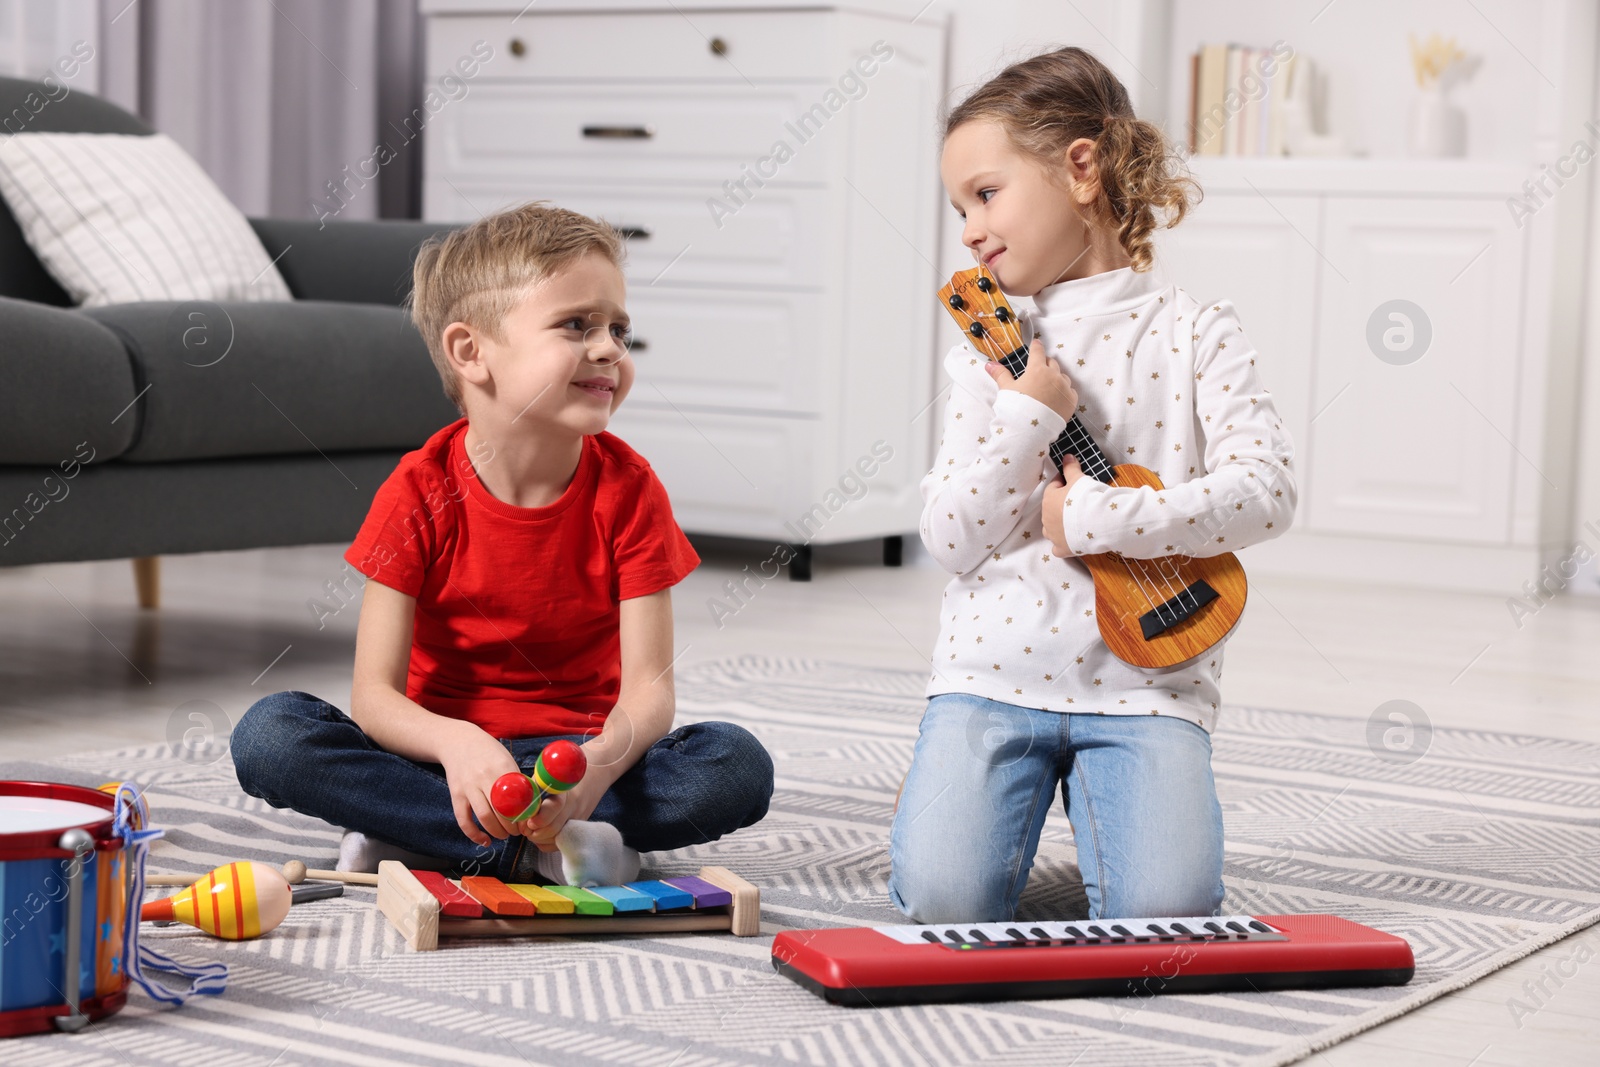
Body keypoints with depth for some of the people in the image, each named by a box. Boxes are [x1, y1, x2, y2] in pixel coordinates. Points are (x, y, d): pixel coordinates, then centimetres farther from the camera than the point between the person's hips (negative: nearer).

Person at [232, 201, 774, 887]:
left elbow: (648, 686, -14)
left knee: (739, 768, -27)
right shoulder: (419, 493, -11)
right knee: (267, 735, -26)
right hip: (444, 751, -1)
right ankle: (539, 849, -27)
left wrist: (601, 762, -37)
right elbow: (374, 694, -15)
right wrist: (456, 743, -38)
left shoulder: (628, 489, -8)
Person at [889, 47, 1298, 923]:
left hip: (1144, 682, -1)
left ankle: (1098, 793, 10)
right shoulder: (991, 351, 7)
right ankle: (949, 789, 14)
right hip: (995, 674, 1)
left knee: (1164, 906, -20)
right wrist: (1026, 414, -13)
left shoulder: (1194, 334, 2)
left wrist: (1097, 518, -15)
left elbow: (1265, 491, -11)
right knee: (945, 895, -18)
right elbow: (951, 541, -1)